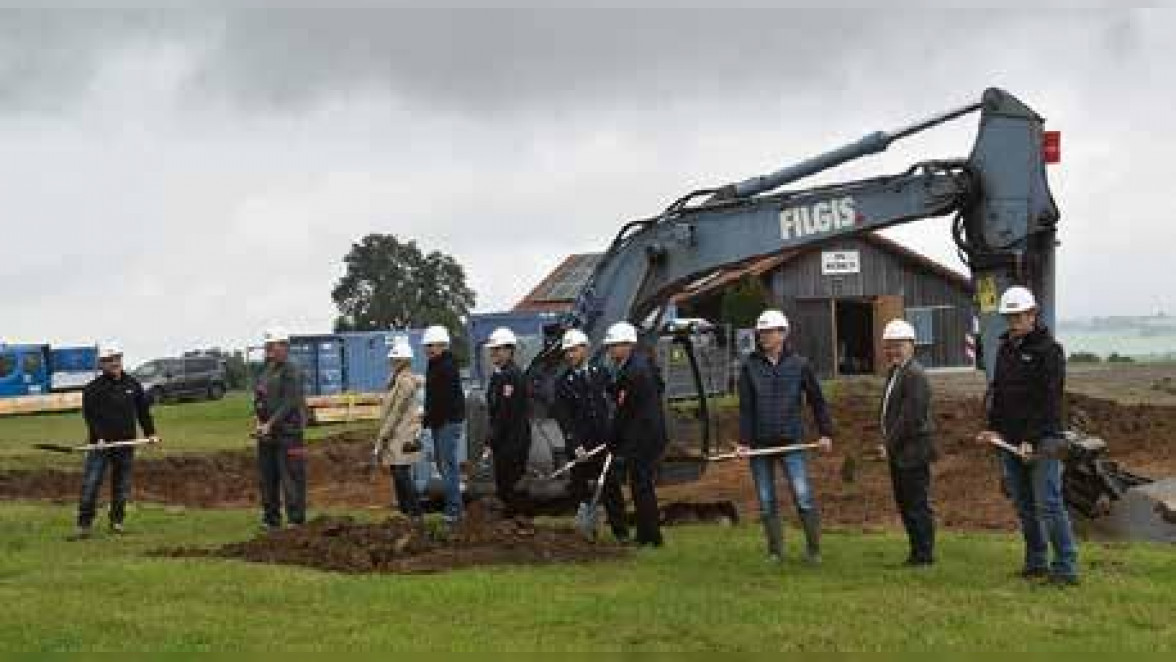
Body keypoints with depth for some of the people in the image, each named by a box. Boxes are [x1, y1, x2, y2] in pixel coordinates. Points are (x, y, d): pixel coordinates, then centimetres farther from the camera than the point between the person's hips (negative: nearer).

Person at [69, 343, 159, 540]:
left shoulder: (133, 385, 11)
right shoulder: (93, 388, -1)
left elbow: (143, 411, 17)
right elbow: (90, 415, -6)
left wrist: (150, 433, 10)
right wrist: (99, 437, -18)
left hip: (126, 443, 3)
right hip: (100, 443, -3)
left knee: (122, 486, 8)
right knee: (90, 485, -8)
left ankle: (117, 522, 20)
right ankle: (84, 525, -4)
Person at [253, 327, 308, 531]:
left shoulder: (291, 371, -8)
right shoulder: (266, 371, 18)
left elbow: (289, 403, -16)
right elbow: (258, 399, 19)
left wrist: (270, 424, -18)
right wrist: (258, 420, 1)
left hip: (287, 433, -8)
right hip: (266, 434, 9)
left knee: (291, 479, -7)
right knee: (267, 478, 12)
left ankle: (296, 521, -4)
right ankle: (271, 520, 20)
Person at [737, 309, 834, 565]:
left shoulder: (799, 364, 3)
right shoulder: (750, 367, 4)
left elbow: (817, 400, 9)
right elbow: (745, 407, 3)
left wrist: (825, 433, 5)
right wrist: (743, 441, -4)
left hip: (791, 441, -2)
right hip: (760, 444, 2)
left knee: (804, 497, -9)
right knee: (766, 502, 6)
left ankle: (813, 548, 3)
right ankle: (775, 551, 16)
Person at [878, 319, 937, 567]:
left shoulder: (915, 375, -16)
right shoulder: (895, 372, 16)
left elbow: (910, 417, -21)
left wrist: (890, 444, -16)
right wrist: (887, 442, 11)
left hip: (913, 451, -10)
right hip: (898, 452, 10)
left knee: (918, 504, -4)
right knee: (904, 503, 14)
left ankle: (923, 554, 1)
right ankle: (918, 552, 21)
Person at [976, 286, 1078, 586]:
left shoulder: (1049, 349, -7)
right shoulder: (1005, 348, 15)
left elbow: (1049, 400, -13)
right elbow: (997, 391, 21)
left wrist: (1031, 440, -19)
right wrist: (994, 428, 7)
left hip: (1042, 441, -7)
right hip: (1010, 439, 7)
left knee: (1048, 505, -10)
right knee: (1024, 507, 10)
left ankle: (1066, 567, -8)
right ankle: (1036, 562, 18)